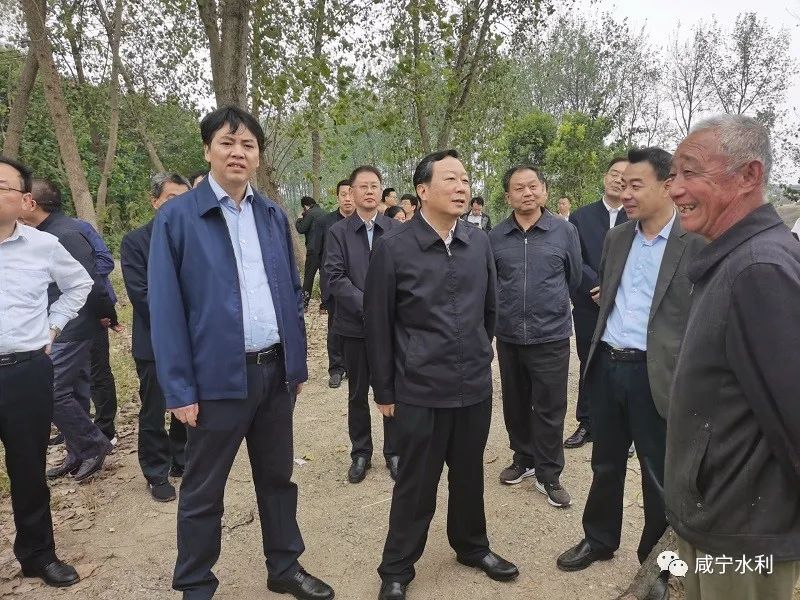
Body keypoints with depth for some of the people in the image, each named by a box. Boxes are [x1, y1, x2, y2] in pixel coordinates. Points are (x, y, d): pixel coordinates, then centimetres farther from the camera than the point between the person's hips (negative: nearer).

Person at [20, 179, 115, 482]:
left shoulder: (66, 234, -19)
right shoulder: (45, 233, 11)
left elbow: (90, 284, -21)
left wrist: (109, 316, -10)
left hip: (71, 329, -9)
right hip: (61, 329, 9)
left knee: (52, 392, -8)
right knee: (72, 392, 15)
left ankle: (94, 445, 8)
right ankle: (79, 455, 26)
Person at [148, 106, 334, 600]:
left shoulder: (275, 216, 8)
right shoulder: (176, 217, -6)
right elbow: (165, 309, -8)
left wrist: (298, 363, 10)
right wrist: (179, 388, -11)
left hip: (276, 369, 5)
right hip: (218, 375, -4)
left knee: (278, 477, 18)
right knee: (203, 491, 11)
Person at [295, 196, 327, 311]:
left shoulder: (310, 213, -9)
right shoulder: (323, 213, 13)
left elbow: (301, 229, -11)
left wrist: (300, 219, 7)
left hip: (314, 250, -6)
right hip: (326, 249, 7)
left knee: (308, 276, -1)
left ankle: (304, 303, 0)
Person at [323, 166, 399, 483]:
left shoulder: (396, 229, 2)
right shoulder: (337, 232, 1)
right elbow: (334, 277, -7)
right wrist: (365, 305, -16)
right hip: (354, 325, 0)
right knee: (358, 394, 12)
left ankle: (393, 451, 25)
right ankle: (360, 453, 28)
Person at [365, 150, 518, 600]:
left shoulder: (480, 243, 1)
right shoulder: (393, 248, -11)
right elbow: (379, 324, -6)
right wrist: (384, 390, -2)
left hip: (475, 387, 4)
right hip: (420, 391, -4)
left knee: (469, 475, 19)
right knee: (416, 484, 9)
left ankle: (472, 546, 43)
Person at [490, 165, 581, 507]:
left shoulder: (565, 231, -4)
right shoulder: (495, 237, -1)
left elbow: (574, 278, 7)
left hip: (551, 336, -2)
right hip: (508, 337, 2)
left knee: (549, 409, 5)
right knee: (515, 405, 16)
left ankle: (549, 475, 21)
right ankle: (523, 459, 36)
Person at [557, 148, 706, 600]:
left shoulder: (697, 242, -10)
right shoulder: (616, 238, 8)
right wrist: (598, 350, 14)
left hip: (656, 375, -5)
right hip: (607, 365, 5)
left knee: (661, 476, 12)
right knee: (606, 464, 19)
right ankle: (599, 540, 40)